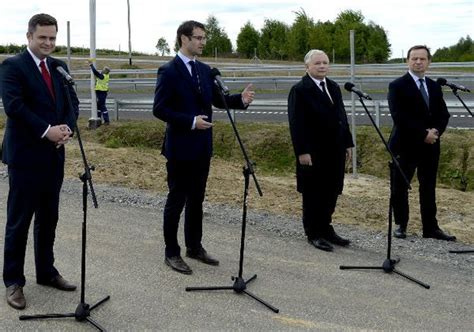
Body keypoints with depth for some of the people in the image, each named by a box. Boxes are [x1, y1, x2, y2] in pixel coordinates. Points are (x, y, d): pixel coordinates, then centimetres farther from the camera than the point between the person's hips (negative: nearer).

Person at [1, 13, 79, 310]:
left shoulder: (60, 67, 12)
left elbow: (72, 102, 8)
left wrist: (66, 128, -11)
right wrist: (47, 130, -22)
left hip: (54, 154, 6)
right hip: (25, 155, -6)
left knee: (48, 219, 13)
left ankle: (46, 272, 26)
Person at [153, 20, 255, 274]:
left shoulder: (204, 70, 10)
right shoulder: (169, 71, -12)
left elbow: (217, 99, 11)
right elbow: (159, 109, -16)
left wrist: (241, 99, -8)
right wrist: (191, 121, -22)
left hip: (202, 147, 7)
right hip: (180, 148, -7)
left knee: (196, 199, 15)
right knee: (176, 200, 2)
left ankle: (194, 247, 27)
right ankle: (171, 253, 13)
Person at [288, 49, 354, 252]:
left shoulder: (334, 88, 14)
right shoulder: (300, 90, -8)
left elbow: (342, 117, 16)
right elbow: (296, 123, -13)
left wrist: (347, 143, 12)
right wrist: (302, 151, -18)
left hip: (335, 151, 7)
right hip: (313, 153, -6)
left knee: (331, 192, 10)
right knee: (313, 193, 4)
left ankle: (326, 229, 23)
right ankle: (313, 233, 14)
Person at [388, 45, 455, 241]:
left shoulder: (434, 87, 13)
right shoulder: (398, 86, -7)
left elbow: (443, 115, 9)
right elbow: (399, 118, -16)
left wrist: (435, 132, -11)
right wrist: (423, 135, -18)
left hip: (430, 146, 5)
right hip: (406, 146, -5)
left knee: (429, 188, 9)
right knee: (400, 188, 3)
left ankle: (430, 228, 15)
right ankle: (401, 225, 17)